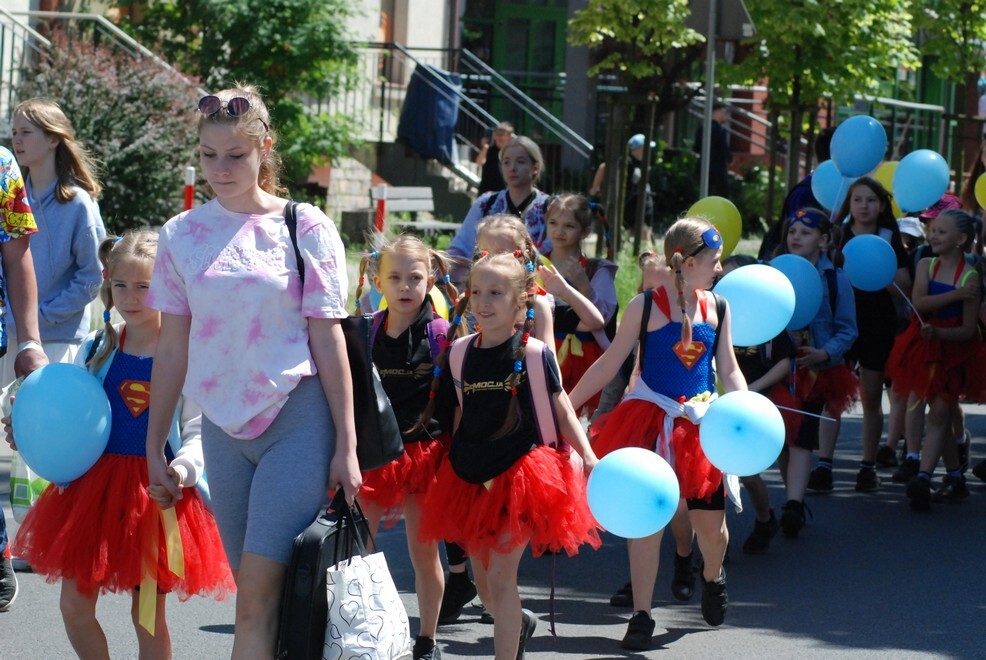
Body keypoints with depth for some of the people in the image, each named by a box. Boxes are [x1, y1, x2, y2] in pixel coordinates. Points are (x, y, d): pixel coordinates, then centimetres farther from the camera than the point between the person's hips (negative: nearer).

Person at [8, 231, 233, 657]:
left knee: (148, 613, 4)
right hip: (94, 484, 4)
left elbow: (199, 432, -5)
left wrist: (182, 470, -24)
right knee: (74, 604, 2)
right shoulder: (96, 350, 7)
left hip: (156, 491, -4)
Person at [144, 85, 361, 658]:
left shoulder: (304, 228, -3)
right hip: (223, 427, 4)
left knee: (260, 596, -13)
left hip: (297, 418, -4)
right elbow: (173, 349, 10)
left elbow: (328, 340, -3)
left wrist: (345, 447, -5)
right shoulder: (183, 234, 6)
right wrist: (155, 445, 10)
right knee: (252, 592, 7)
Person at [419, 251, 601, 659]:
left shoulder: (533, 353, -7)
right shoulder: (460, 352, 3)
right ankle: (519, 623, 44)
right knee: (482, 576, 14)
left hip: (519, 473, -5)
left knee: (500, 577, -8)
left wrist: (587, 456, -12)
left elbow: (562, 411, -1)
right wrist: (454, 462, 13)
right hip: (470, 474, 5)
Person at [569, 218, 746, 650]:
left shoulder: (716, 307, 4)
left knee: (711, 522, 3)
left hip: (701, 423, 3)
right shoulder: (646, 306, -7)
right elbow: (610, 363, -3)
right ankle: (641, 616, 5)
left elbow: (729, 369, 9)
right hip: (651, 421, -3)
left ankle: (712, 577, 38)